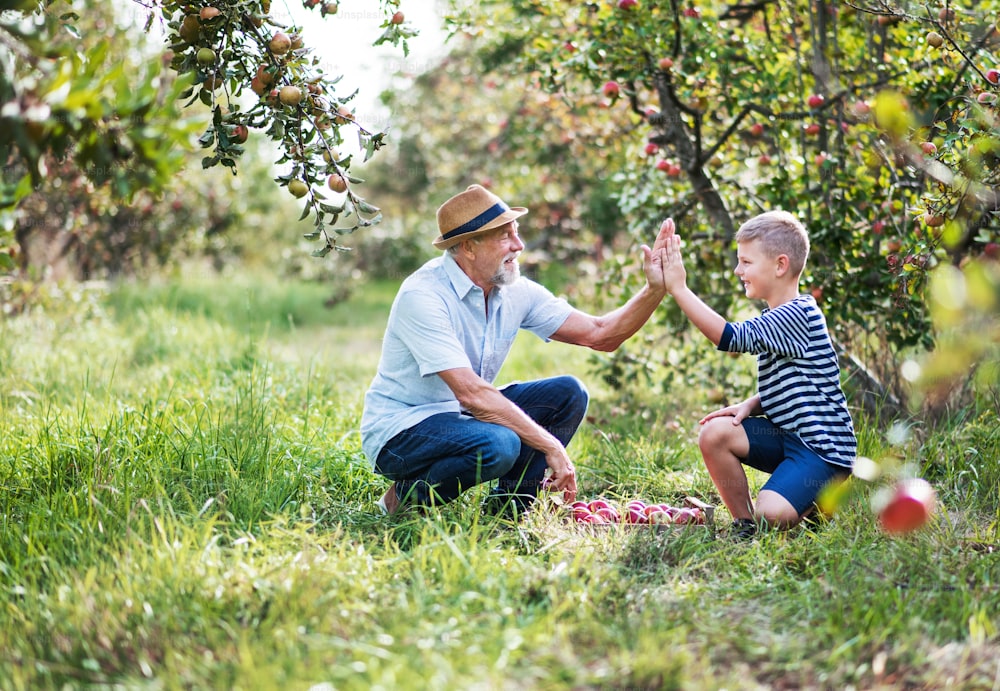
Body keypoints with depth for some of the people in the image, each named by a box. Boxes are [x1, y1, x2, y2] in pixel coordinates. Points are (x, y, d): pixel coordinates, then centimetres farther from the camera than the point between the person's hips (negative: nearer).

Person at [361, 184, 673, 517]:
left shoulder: (517, 292, -2)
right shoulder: (423, 296, -24)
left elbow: (600, 334, 0)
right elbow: (470, 392, -31)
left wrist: (655, 289, -16)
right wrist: (551, 446, -30)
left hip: (464, 416, 8)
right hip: (400, 428, -7)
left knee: (568, 393, -5)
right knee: (498, 445, -34)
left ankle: (509, 503, 2)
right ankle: (408, 496, -8)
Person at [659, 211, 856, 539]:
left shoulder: (797, 315, -19)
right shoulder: (777, 318, 12)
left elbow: (731, 337, -29)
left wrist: (679, 289, -26)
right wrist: (751, 405, -3)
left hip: (822, 448, -9)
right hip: (786, 435, 9)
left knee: (771, 514, -25)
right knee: (714, 433, -11)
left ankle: (823, 495, 6)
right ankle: (743, 522, 2)